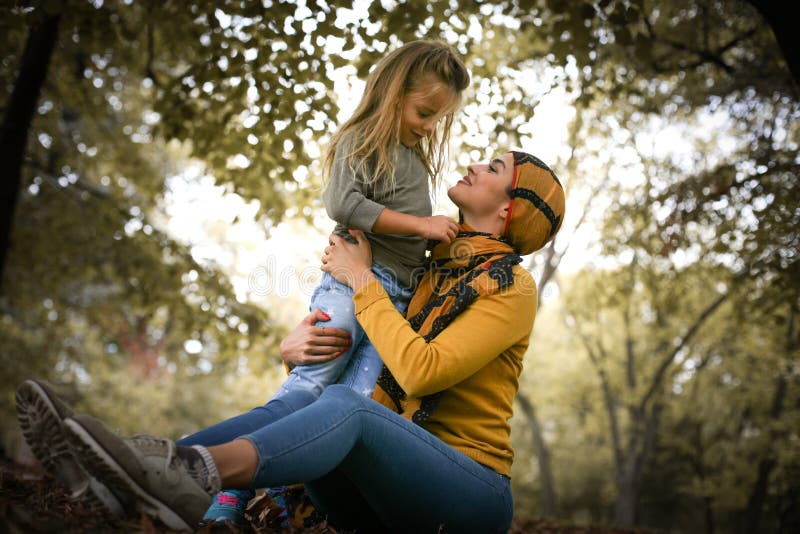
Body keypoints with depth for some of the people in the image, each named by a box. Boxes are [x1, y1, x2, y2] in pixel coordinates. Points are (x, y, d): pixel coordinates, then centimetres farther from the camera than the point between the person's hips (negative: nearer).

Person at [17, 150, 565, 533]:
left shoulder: (512, 288, -5)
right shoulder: (435, 267, 18)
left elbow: (421, 370, -18)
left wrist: (361, 279, -10)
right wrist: (300, 344, -6)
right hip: (395, 487, 6)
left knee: (344, 404, -34)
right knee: (297, 404, -20)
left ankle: (192, 477, -58)